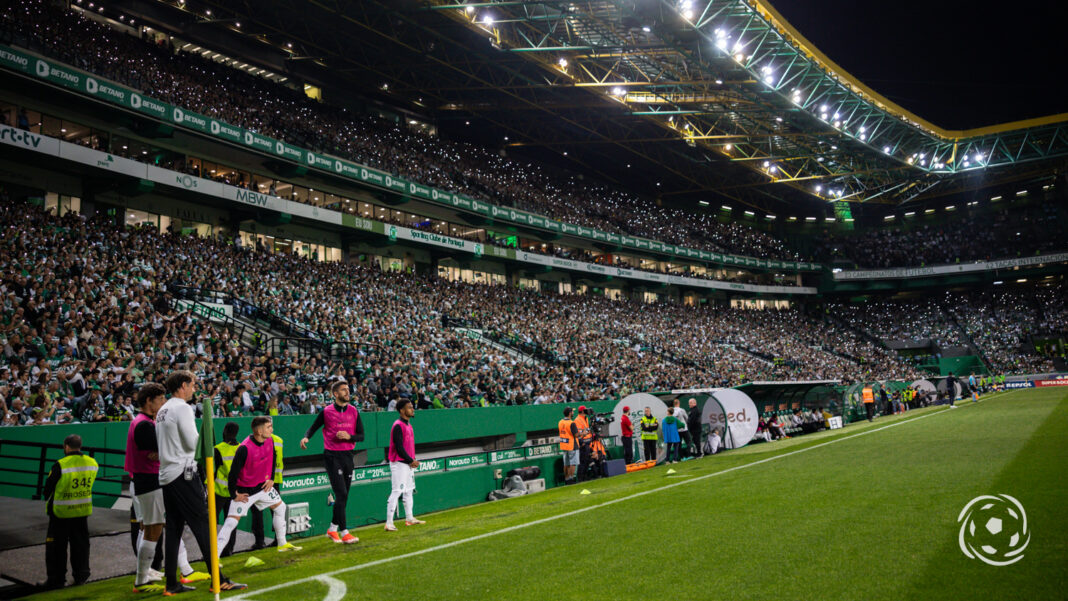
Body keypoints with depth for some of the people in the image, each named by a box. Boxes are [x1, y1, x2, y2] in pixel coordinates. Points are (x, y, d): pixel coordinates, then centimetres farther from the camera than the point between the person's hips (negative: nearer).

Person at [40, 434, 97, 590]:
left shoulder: (60, 466, -19)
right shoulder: (92, 463, -4)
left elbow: (48, 488, -8)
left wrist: (48, 499, 12)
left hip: (61, 512, -4)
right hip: (83, 511, 5)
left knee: (57, 545, 8)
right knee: (80, 543, 15)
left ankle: (57, 578, 14)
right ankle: (81, 575, 21)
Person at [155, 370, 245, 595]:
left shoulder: (162, 410, 17)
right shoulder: (182, 408, -10)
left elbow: (164, 443, 19)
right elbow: (193, 442, -16)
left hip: (166, 475, 9)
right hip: (183, 473, -9)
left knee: (173, 529, 11)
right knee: (203, 525, -7)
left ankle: (172, 584, 13)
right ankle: (219, 580, -6)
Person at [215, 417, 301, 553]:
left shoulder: (269, 441, -8)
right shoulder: (244, 448, -29)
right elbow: (233, 472, -23)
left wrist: (271, 479, 6)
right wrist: (234, 495, -17)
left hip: (263, 486, 7)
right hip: (243, 491, -7)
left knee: (281, 507, 12)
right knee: (232, 521, -11)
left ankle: (282, 544, 26)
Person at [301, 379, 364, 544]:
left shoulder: (354, 411, 6)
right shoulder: (326, 411, -3)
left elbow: (361, 436, 6)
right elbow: (313, 427, 9)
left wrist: (349, 436, -14)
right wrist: (306, 437, -11)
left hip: (348, 455, 5)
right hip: (332, 455, -4)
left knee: (344, 496, 10)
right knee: (341, 494, -12)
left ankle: (333, 529, 25)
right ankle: (344, 532, -5)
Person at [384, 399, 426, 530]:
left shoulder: (408, 424, 13)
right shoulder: (398, 426, -16)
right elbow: (399, 447, -20)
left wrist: (414, 460, 7)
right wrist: (411, 461, -15)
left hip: (409, 463, 10)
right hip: (399, 464, -10)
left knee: (408, 491, 16)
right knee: (396, 491, -9)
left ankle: (409, 519, 26)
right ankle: (389, 523, -6)